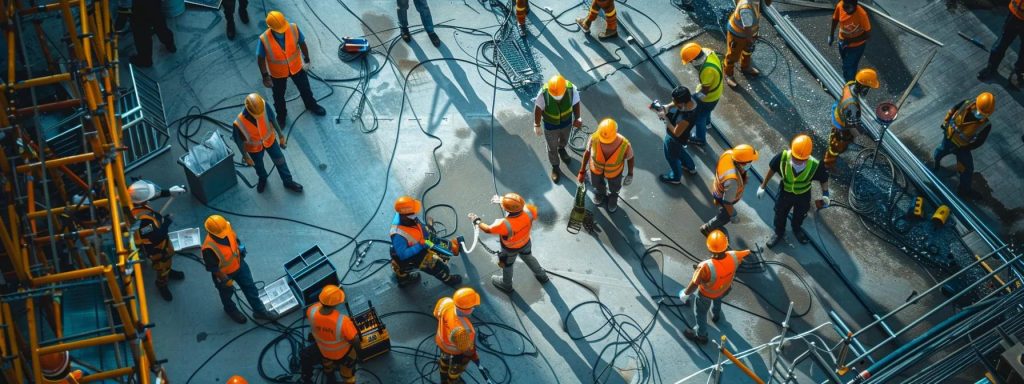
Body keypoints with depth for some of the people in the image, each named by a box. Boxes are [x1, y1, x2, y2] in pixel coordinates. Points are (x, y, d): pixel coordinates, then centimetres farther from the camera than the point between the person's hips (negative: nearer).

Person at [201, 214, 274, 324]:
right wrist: (226, 280, -18)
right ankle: (231, 310, 56)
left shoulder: (227, 229, -25)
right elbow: (213, 268, -27)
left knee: (250, 287, 18)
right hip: (224, 273, -5)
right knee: (227, 293, 25)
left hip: (239, 265, 5)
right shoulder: (209, 248, -41)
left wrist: (241, 252, 13)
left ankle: (259, 311, 37)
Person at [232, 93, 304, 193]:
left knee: (280, 160, 22)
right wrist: (246, 157, -6)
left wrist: (280, 135, 1)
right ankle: (262, 178, 63)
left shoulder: (264, 105, -35)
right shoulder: (239, 123, -41)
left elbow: (272, 119, -13)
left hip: (269, 139, 2)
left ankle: (288, 181, 49)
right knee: (258, 165, 29)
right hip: (254, 147, -2)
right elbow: (239, 142, -21)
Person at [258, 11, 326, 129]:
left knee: (304, 88, 27)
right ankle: (281, 116, 53)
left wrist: (306, 59, 3)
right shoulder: (264, 39, -34)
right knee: (279, 96, 24)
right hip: (277, 73, -2)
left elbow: (302, 43, -10)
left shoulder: (294, 28, -29)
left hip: (296, 67, 2)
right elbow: (260, 58, -18)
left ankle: (311, 105, 59)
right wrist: (265, 76, -11)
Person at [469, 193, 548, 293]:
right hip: (526, 243, 3)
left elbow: (488, 229, -27)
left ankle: (506, 284, 58)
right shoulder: (528, 212, -37)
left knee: (507, 265, 29)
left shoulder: (505, 224, -46)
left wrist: (477, 221, -9)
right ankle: (541, 275, 59)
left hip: (510, 249, -3)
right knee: (528, 257, 35)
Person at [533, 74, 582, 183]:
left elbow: (575, 104, -13)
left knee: (564, 139, 34)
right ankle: (555, 167, 49)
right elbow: (538, 109, -20)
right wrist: (537, 125, -9)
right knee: (552, 147, 21)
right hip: (550, 125, -2)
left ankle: (561, 149, 68)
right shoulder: (544, 93, -38)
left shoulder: (572, 89, -34)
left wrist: (578, 118, -13)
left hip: (566, 122, 2)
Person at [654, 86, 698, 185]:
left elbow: (676, 133, -29)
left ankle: (676, 177, 51)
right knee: (678, 151, 35)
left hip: (675, 139, -7)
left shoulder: (685, 118, -45)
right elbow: (675, 103, -1)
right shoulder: (689, 98, -23)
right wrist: (667, 107, -18)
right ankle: (691, 167, 60)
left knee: (672, 157, 22)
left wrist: (665, 118, -24)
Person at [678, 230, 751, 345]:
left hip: (706, 294, -4)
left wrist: (685, 293, -12)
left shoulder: (706, 267, -48)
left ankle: (701, 335, 51)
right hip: (724, 290, 4)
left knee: (700, 313, 26)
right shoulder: (733, 257, -33)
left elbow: (694, 284, -33)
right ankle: (716, 315, 70)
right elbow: (747, 253, -8)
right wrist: (748, 251, 18)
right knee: (717, 299, 40)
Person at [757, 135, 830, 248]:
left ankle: (796, 229, 66)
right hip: (785, 192, 0)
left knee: (799, 215, 31)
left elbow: (824, 179, -16)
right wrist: (763, 186, -5)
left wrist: (825, 195, -5)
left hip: (803, 195, 0)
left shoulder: (815, 166, -39)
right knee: (780, 214, 27)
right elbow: (772, 169, -17)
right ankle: (779, 232, 59)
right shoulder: (783, 157, -38)